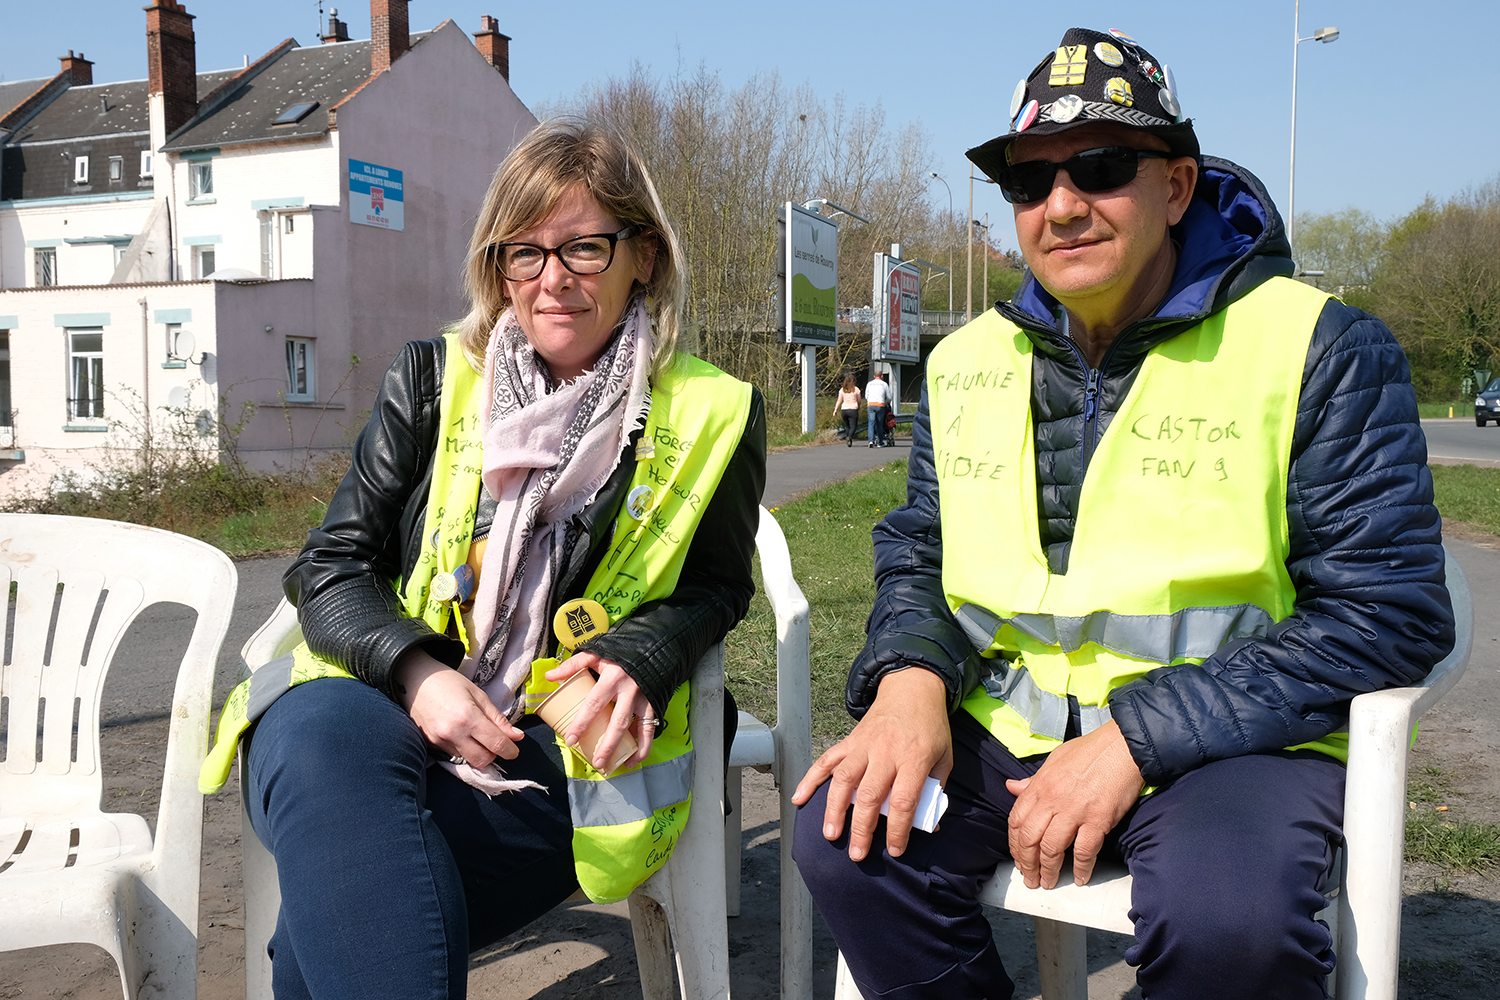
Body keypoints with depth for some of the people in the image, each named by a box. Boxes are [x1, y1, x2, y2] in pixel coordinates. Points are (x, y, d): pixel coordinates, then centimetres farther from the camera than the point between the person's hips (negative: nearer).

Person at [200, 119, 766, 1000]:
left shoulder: (713, 416, 6)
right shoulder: (435, 381, 10)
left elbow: (713, 587, 15)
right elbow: (331, 568, 9)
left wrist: (637, 657, -9)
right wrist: (415, 670, -13)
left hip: (565, 750, -2)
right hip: (382, 704, 3)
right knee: (322, 736, -36)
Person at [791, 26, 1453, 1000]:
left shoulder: (1321, 348, -7)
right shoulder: (968, 361, 9)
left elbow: (1389, 609, -11)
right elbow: (917, 554, 15)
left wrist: (1136, 737, -19)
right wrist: (910, 675, -9)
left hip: (1224, 738, -3)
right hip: (1001, 727, 4)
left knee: (1229, 921, -33)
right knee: (847, 837, -20)